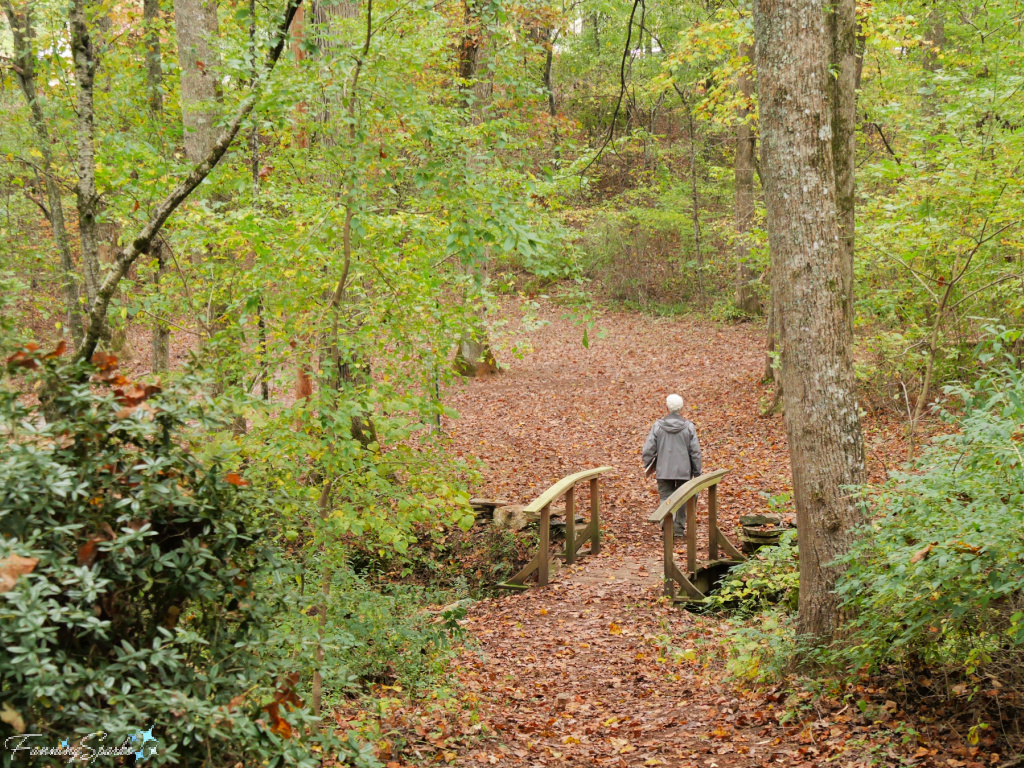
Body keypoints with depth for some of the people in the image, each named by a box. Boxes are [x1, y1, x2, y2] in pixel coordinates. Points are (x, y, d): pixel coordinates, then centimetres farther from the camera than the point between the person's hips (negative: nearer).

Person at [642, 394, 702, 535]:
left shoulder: (658, 426, -4)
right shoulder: (689, 426, -4)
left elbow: (648, 449, -1)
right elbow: (695, 451, -2)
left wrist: (648, 465, 16)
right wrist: (697, 471, 8)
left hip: (663, 471, 0)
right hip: (684, 471, 0)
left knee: (665, 497, 5)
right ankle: (679, 528, 17)